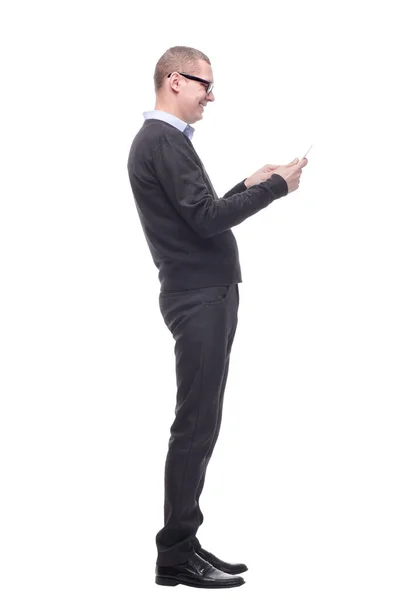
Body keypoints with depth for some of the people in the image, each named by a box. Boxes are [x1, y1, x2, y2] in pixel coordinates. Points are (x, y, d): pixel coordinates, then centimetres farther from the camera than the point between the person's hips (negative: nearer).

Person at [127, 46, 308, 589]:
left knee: (199, 425, 11)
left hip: (204, 294, 10)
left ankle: (182, 544, 16)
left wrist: (247, 186, 18)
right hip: (199, 297, -10)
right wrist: (275, 187, -12)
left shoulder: (164, 139, 20)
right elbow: (207, 219, -20)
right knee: (196, 426, -8)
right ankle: (177, 555, -2)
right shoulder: (163, 141, -12)